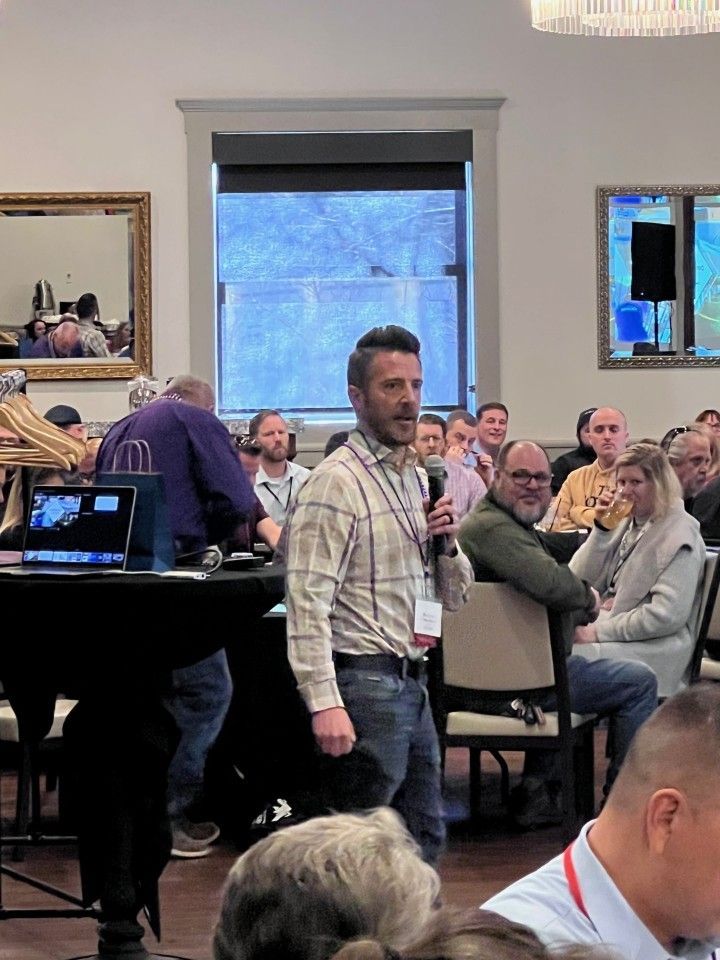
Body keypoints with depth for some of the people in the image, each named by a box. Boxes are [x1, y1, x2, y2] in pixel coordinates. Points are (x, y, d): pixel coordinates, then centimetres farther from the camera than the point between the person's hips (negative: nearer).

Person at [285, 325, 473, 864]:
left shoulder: (417, 479, 15)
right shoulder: (337, 482, -12)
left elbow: (456, 593, 22)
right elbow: (308, 604, -19)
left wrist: (446, 543, 1)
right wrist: (324, 703, -27)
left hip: (412, 683, 9)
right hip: (365, 684, -9)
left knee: (425, 839, 15)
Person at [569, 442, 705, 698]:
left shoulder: (680, 535, -11)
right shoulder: (625, 522, 14)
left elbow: (667, 615, -20)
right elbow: (580, 580, 11)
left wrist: (600, 632, -20)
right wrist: (601, 530, -3)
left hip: (655, 645, -8)